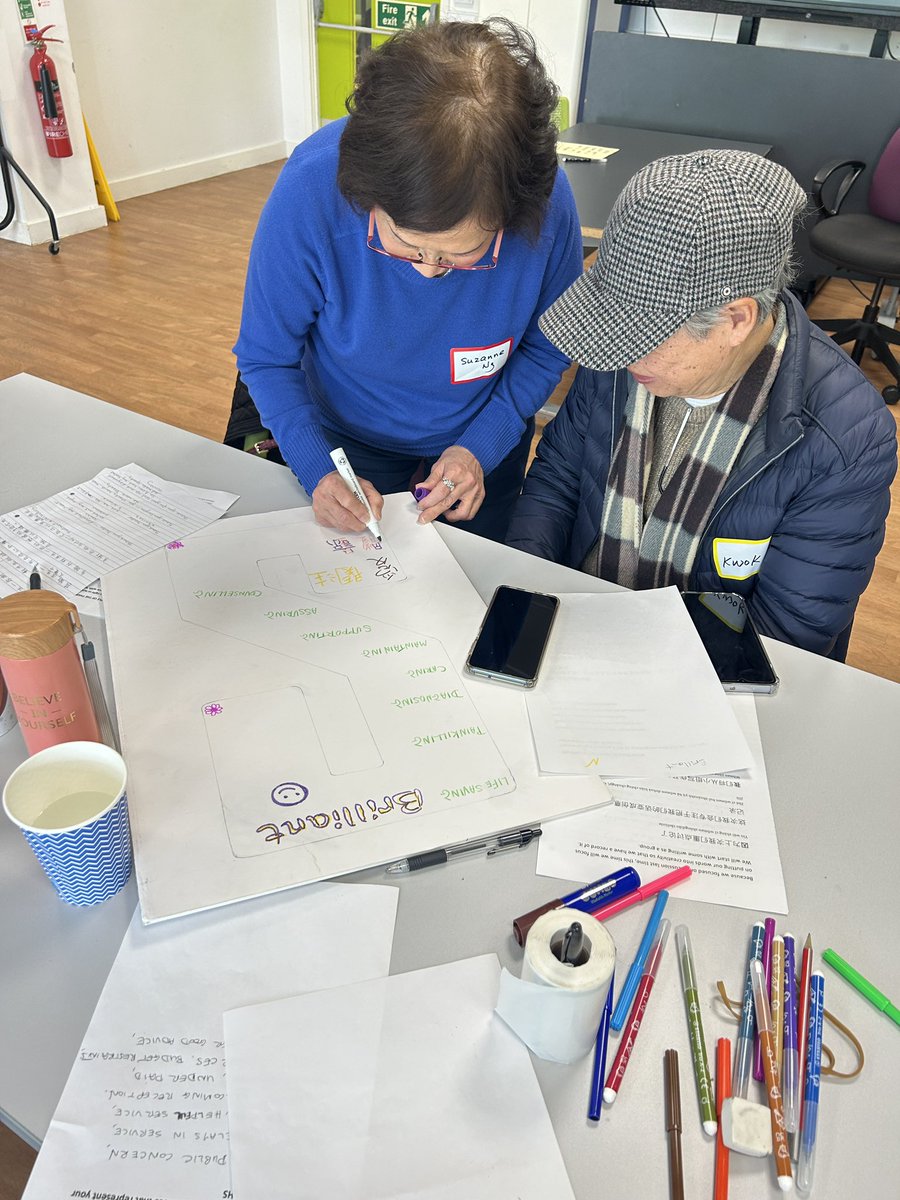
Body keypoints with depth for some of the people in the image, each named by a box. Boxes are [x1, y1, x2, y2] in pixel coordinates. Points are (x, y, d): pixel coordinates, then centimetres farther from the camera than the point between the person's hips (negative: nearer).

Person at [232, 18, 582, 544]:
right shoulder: (310, 191, -32)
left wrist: (482, 447, -21)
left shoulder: (547, 203, -29)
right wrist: (318, 469, -31)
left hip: (482, 452, 1)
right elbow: (266, 357, -18)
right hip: (348, 448, -1)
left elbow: (546, 347, -11)